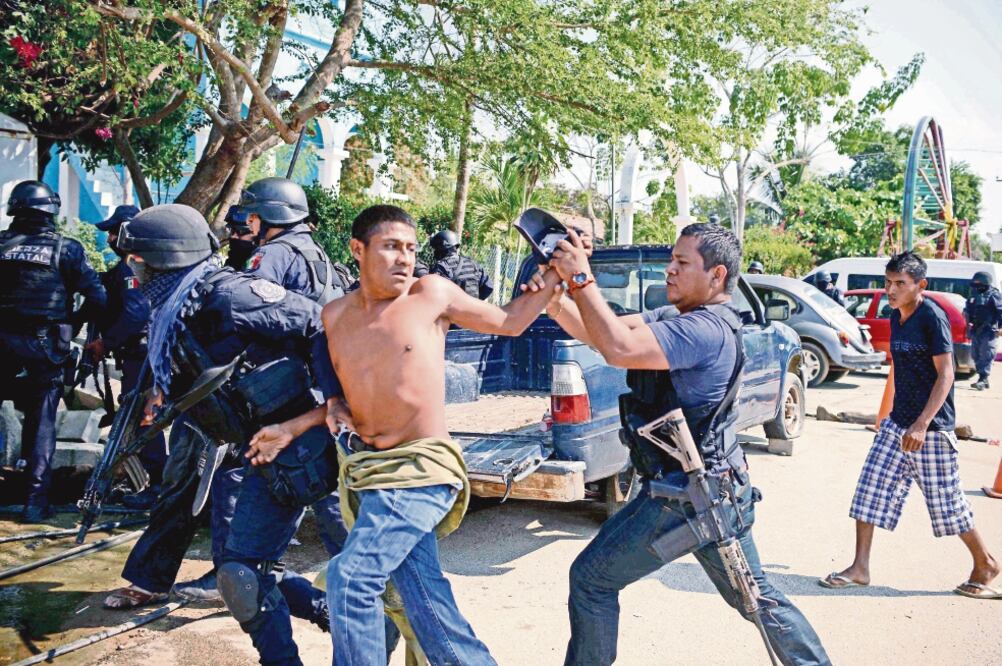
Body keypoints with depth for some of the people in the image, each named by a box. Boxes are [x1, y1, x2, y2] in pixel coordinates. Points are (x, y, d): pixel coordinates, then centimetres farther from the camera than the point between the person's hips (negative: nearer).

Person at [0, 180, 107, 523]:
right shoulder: (66, 248, -5)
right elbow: (97, 297, -9)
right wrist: (76, 321, 8)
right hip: (46, 343, -2)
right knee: (42, 420, 6)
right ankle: (35, 498, 7)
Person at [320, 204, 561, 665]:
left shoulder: (432, 293, -3)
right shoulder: (335, 315, 9)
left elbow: (510, 322, 9)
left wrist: (559, 269, 2)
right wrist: (334, 406, 4)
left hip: (420, 469, -5)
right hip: (369, 470, 5)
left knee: (351, 578, -17)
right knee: (427, 605, 4)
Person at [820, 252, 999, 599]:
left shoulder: (932, 317, -15)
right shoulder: (896, 317, 8)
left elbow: (945, 375, -19)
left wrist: (922, 424, -27)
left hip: (931, 429, -7)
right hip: (897, 424, 8)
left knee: (946, 501, 4)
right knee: (870, 490, 2)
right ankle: (860, 568, 9)